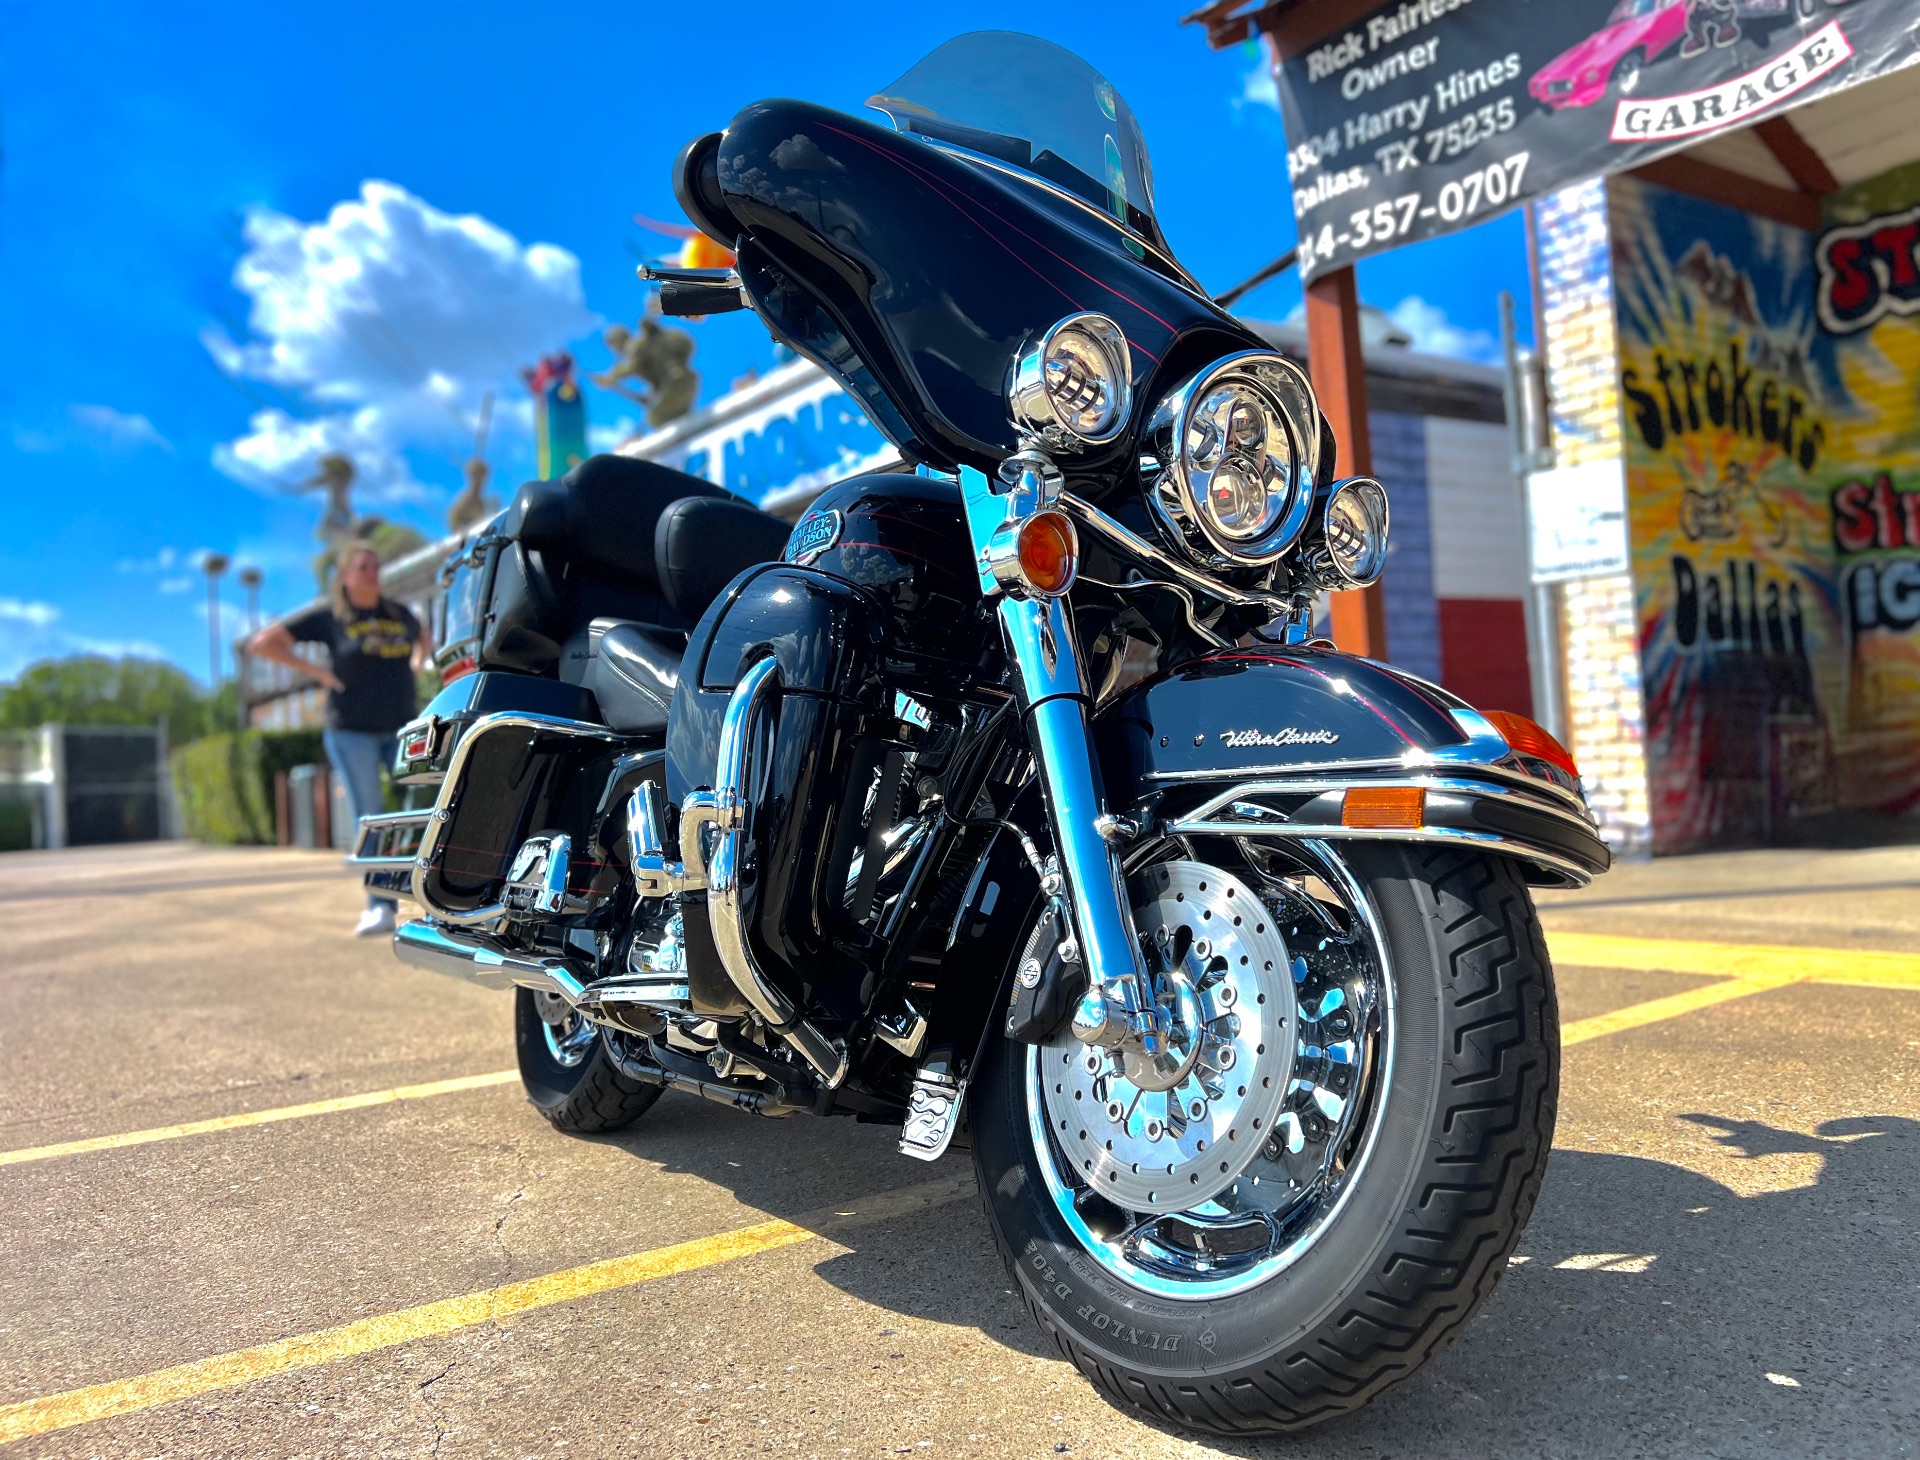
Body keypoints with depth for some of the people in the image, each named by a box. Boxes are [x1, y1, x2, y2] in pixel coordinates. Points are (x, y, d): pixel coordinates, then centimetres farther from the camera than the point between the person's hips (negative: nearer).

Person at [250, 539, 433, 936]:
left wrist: (416, 666, 13)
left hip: (401, 729, 3)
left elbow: (423, 639, 34)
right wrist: (317, 672, -6)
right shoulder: (328, 616, -1)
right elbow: (262, 643, -2)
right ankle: (380, 906, 1)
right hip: (352, 732, -3)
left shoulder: (399, 614, 10)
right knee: (369, 820, -3)